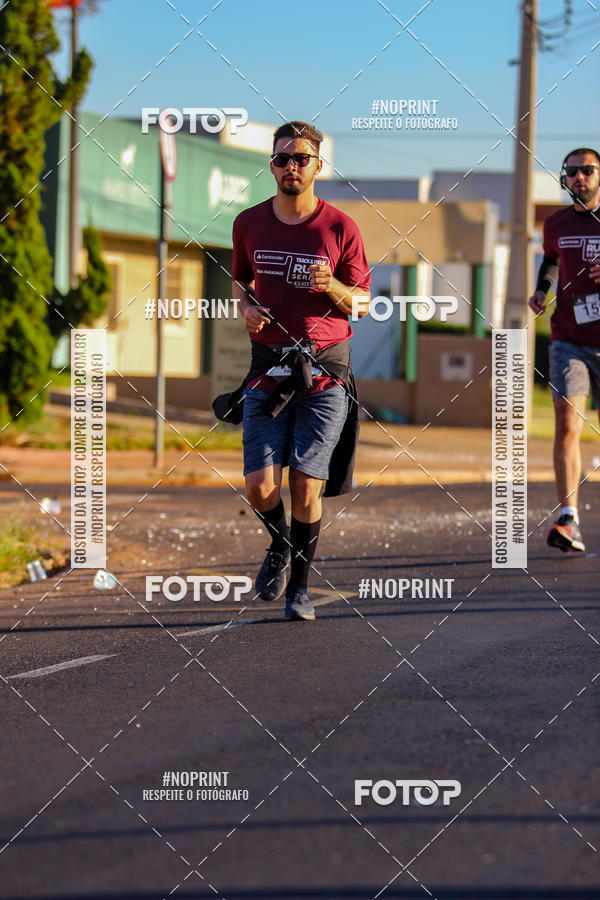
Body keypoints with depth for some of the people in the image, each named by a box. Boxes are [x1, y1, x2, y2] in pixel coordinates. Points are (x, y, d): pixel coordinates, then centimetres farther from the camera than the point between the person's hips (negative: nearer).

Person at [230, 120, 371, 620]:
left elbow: (363, 303, 4)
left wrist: (332, 287, -17)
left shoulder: (340, 228, -2)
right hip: (268, 368, 2)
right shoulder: (249, 223, 6)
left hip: (325, 371, -2)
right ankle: (280, 543, 25)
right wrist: (247, 307, 1)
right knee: (260, 487, -8)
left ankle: (301, 583, 16)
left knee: (306, 488, -4)